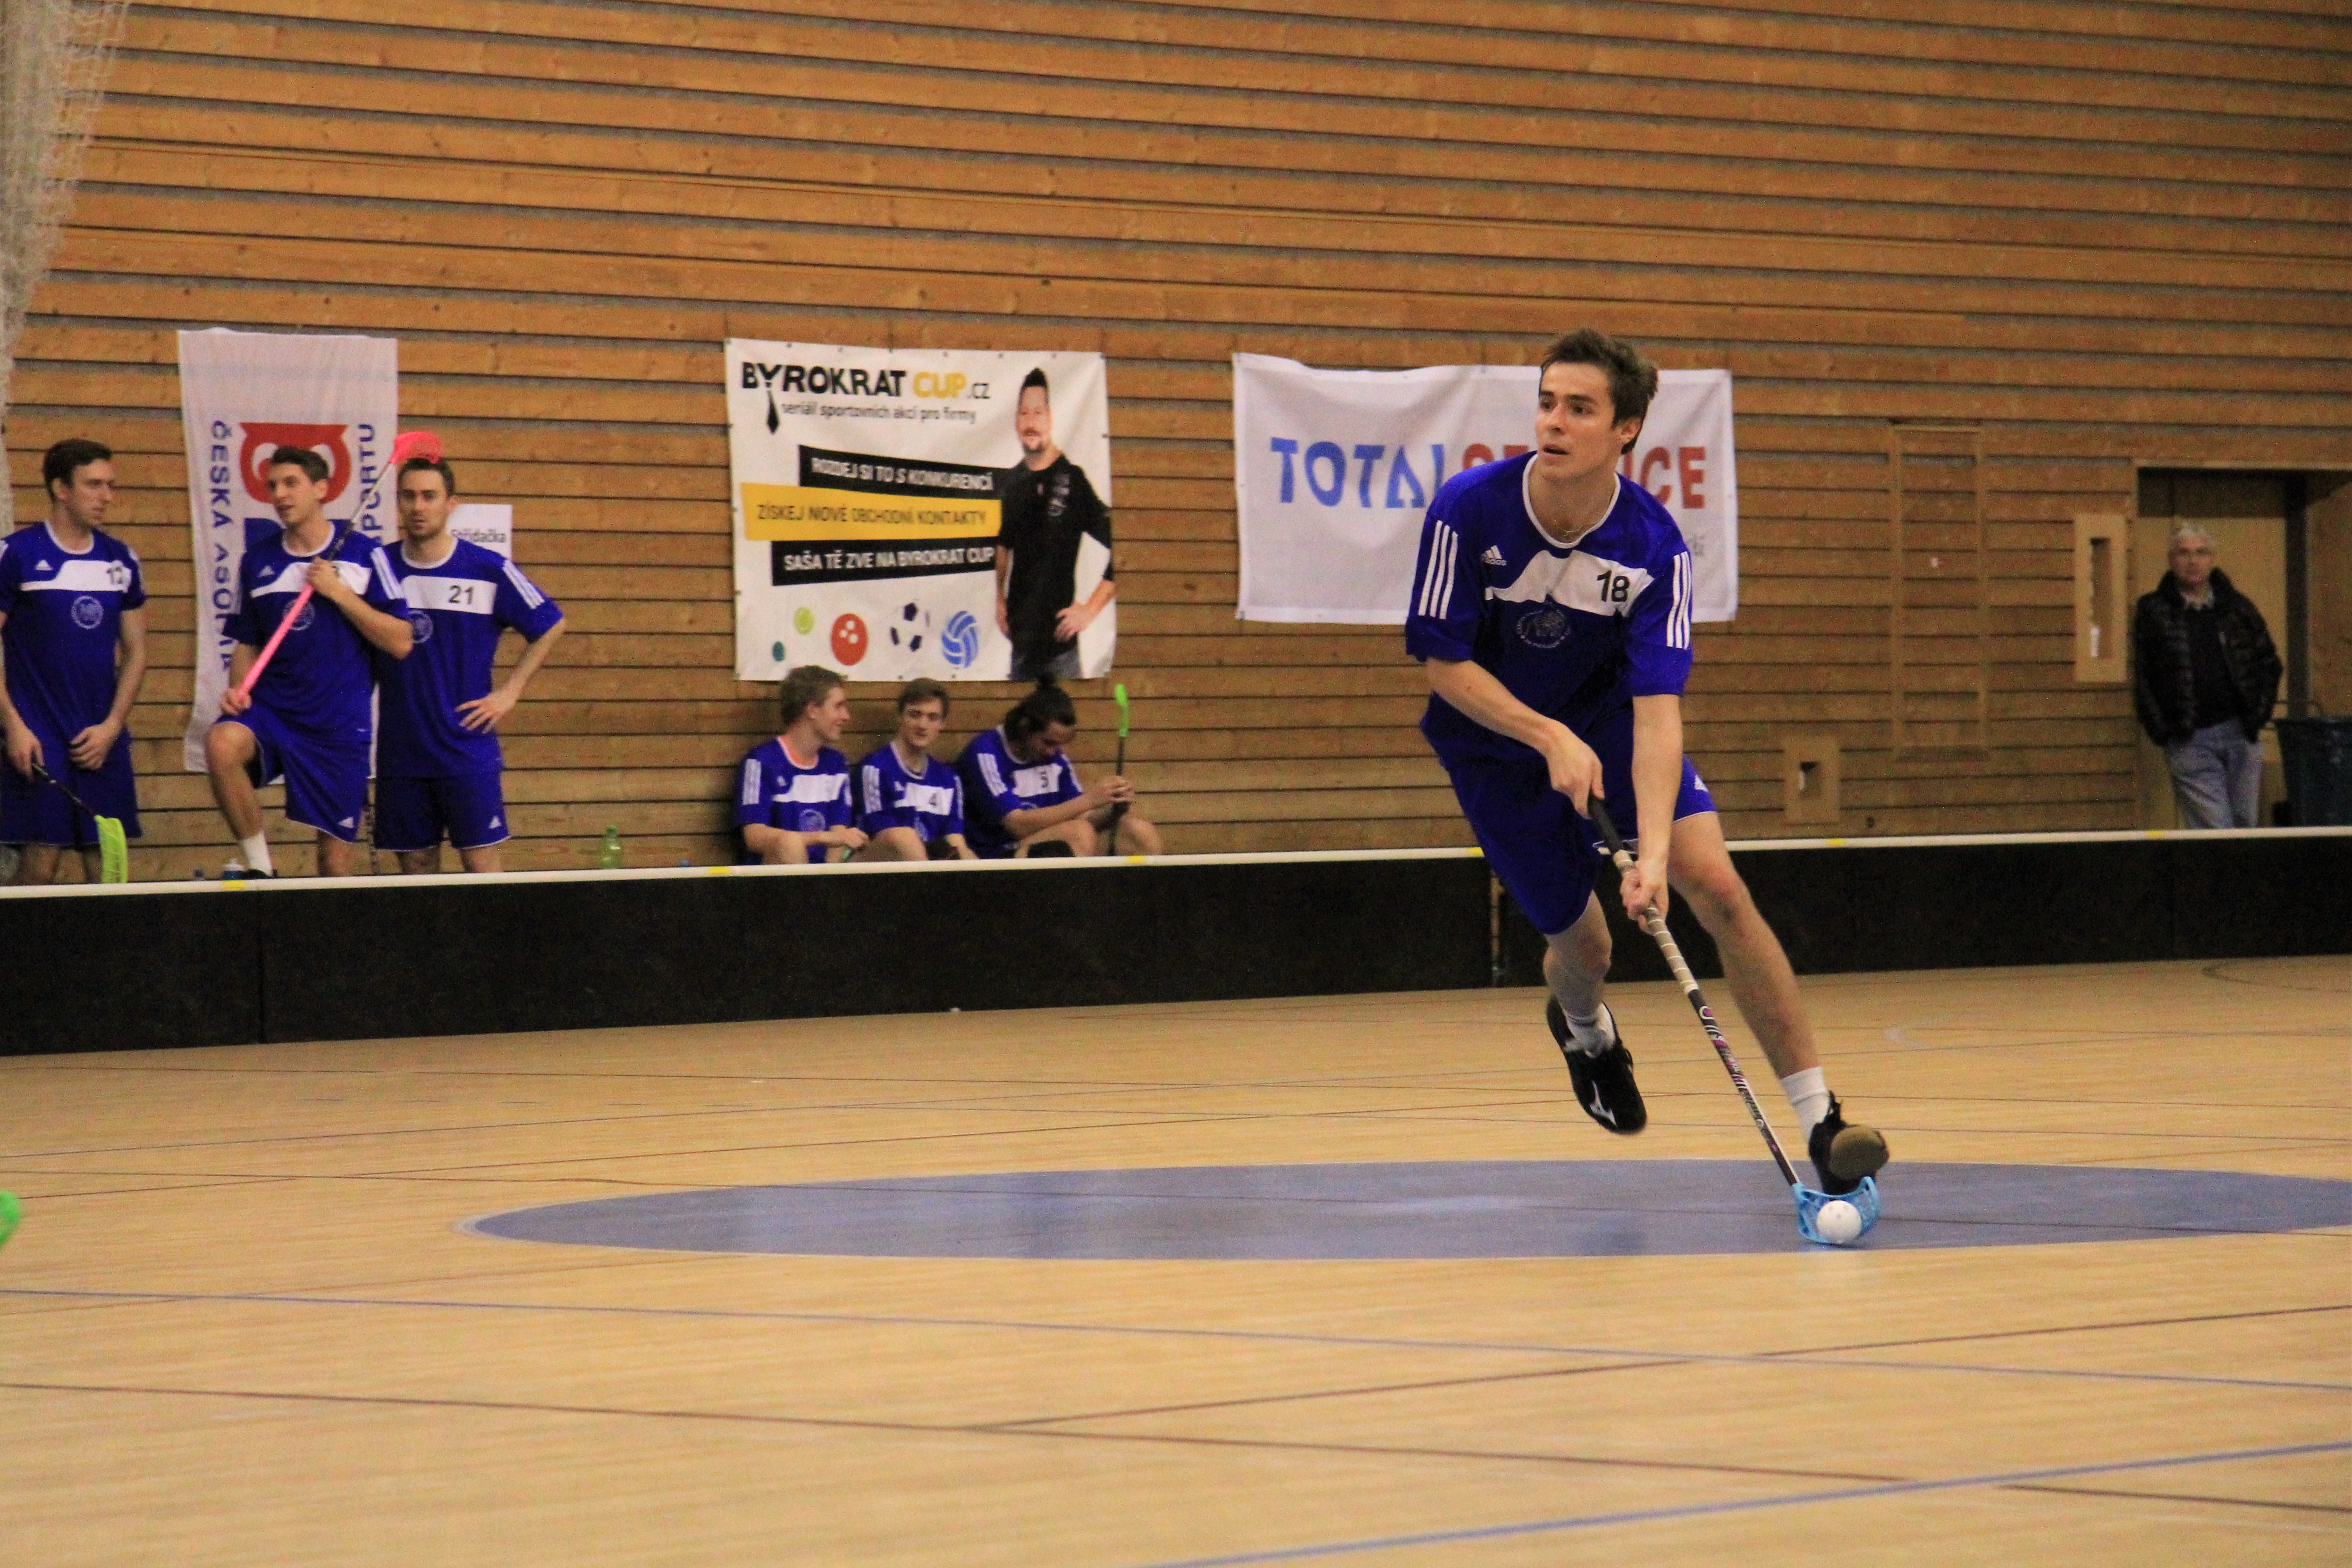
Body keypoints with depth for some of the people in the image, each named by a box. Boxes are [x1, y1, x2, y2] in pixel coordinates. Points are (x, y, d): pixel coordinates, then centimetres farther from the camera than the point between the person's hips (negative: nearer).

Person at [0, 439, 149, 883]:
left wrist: (111, 726, 1)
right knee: (40, 862, -8)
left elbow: (136, 652, 14)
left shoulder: (122, 560, 10)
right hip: (38, 742, -4)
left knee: (108, 870, 1)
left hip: (104, 741, 4)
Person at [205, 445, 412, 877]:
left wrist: (339, 593, -10)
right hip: (271, 707, 2)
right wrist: (238, 688, -4)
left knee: (335, 857, -2)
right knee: (222, 743, -31)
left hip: (341, 722, -2)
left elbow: (401, 644, -3)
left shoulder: (363, 554, 2)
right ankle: (259, 867, -17)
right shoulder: (258, 560, 10)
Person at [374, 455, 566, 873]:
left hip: (468, 748, -3)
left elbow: (550, 626, 6)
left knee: (481, 862, -6)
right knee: (416, 865, 6)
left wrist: (509, 693, 0)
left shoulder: (489, 570, -3)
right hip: (400, 751, 3)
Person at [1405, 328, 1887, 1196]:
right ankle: (1582, 1024, 46)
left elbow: (1657, 708, -30)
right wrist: (1551, 738, -29)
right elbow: (1445, 666, -17)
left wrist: (1654, 850, -42)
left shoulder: (1654, 546, -24)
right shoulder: (1469, 510, -24)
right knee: (1582, 945, 4)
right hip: (1496, 740, 0)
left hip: (1611, 719, 0)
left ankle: (1818, 1119, -16)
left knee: (1715, 883, -20)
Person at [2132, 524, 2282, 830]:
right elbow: (2142, 678, 4)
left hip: (2240, 734, 3)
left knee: (2244, 825, 6)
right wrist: (2162, 732, -4)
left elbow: (2269, 663, 17)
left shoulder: (2237, 607, 10)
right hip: (2189, 742, -3)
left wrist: (2258, 716, 5)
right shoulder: (2152, 612, 3)